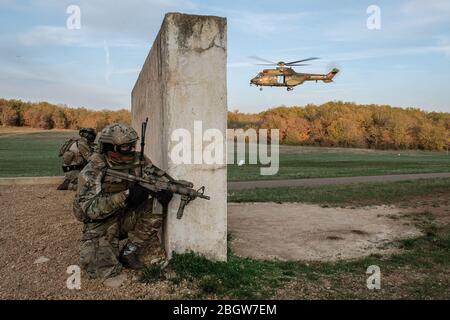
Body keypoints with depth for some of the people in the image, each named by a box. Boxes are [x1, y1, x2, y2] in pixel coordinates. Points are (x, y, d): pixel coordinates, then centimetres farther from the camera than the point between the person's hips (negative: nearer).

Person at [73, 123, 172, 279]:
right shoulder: (92, 171, -21)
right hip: (100, 223, -4)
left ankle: (129, 252, -4)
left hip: (127, 216, 4)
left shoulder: (138, 160, -9)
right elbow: (89, 208, -28)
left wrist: (163, 190, -26)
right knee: (105, 269, -21)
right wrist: (126, 196, -40)